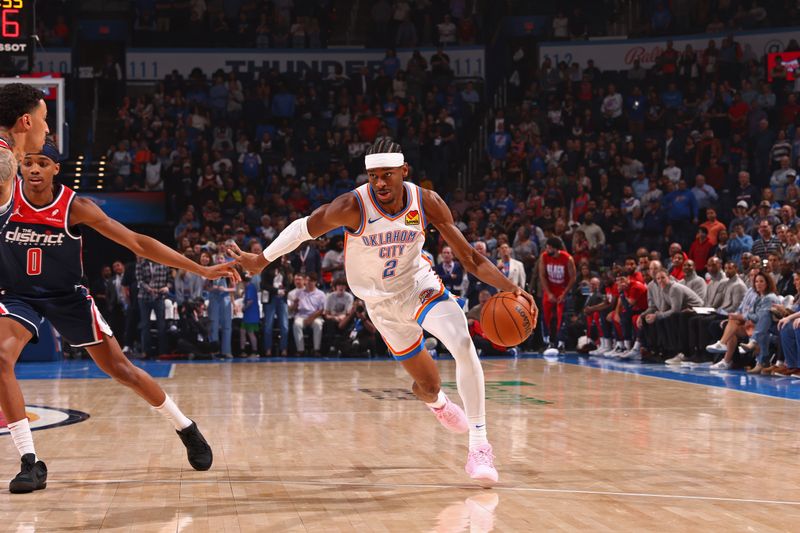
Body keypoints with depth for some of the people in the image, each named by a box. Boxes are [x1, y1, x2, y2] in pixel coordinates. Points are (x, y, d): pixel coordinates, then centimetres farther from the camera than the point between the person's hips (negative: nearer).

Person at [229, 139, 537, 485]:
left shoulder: (427, 203, -19)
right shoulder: (353, 206, -26)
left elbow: (470, 258, -15)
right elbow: (304, 228, -8)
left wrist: (510, 288, -30)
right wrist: (261, 260, 4)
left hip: (421, 285, 1)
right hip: (383, 303, -1)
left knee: (464, 346, -27)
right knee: (429, 385, 6)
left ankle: (479, 446, -19)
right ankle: (437, 403, 48)